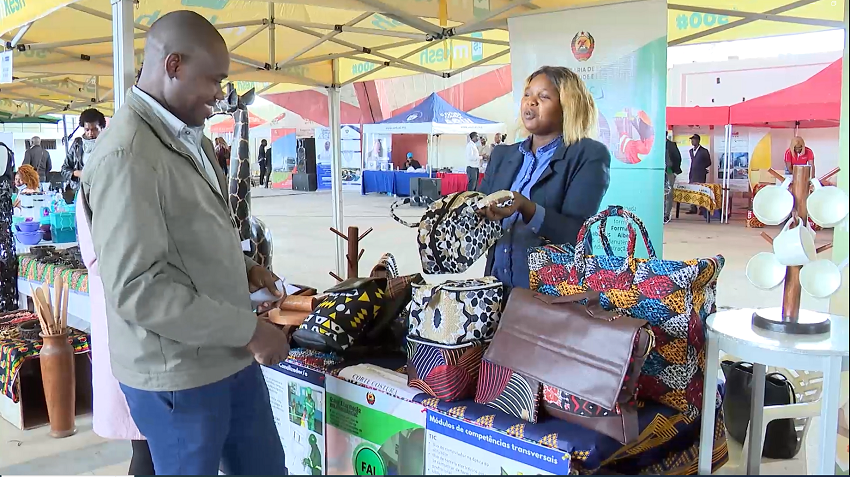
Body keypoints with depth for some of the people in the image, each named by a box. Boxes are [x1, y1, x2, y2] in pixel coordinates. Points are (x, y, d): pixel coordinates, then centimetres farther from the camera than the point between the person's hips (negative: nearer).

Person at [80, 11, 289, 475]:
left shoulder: (189, 136, 10)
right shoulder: (126, 156, -21)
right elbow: (136, 289, -25)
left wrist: (241, 265, 3)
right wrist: (248, 329, -20)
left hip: (230, 356, 9)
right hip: (178, 373, -8)